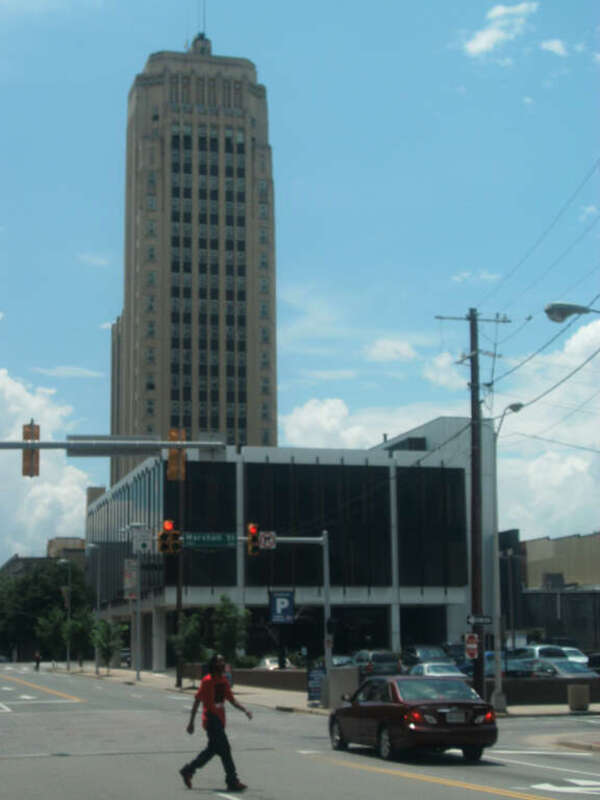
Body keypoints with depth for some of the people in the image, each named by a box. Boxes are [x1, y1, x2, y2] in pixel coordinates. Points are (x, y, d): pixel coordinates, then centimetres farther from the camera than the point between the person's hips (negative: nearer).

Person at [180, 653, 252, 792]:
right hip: (211, 719, -8)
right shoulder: (207, 680, -13)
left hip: (220, 720, 8)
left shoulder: (224, 681, 10)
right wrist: (191, 722, -12)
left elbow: (232, 700, 13)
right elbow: (197, 701, -11)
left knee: (212, 749, 16)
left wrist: (245, 710, -3)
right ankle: (232, 781, -1)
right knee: (225, 750, -7)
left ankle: (187, 770, 28)